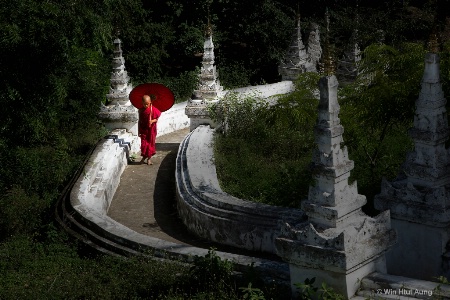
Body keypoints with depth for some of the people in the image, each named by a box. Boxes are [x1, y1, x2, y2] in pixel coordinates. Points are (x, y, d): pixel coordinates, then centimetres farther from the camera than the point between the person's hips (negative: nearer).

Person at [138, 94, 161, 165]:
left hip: (151, 130, -1)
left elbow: (157, 118, -2)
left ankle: (149, 158, 18)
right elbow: (140, 121, 2)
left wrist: (152, 121, -23)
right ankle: (144, 157, 16)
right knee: (144, 144, -2)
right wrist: (139, 131, 1)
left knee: (151, 143, 6)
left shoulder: (153, 109, -10)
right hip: (143, 130, 1)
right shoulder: (141, 110, -3)